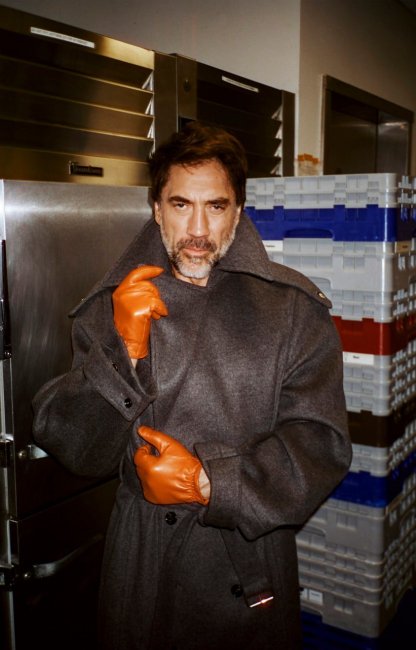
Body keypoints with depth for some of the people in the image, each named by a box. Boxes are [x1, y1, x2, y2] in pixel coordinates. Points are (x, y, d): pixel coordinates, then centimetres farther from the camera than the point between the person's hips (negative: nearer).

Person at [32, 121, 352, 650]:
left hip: (254, 560, 0)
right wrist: (125, 351, -22)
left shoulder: (292, 309, -5)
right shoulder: (111, 309, -2)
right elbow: (71, 447, -8)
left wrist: (209, 483, -18)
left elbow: (320, 443, -10)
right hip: (144, 561, 1)